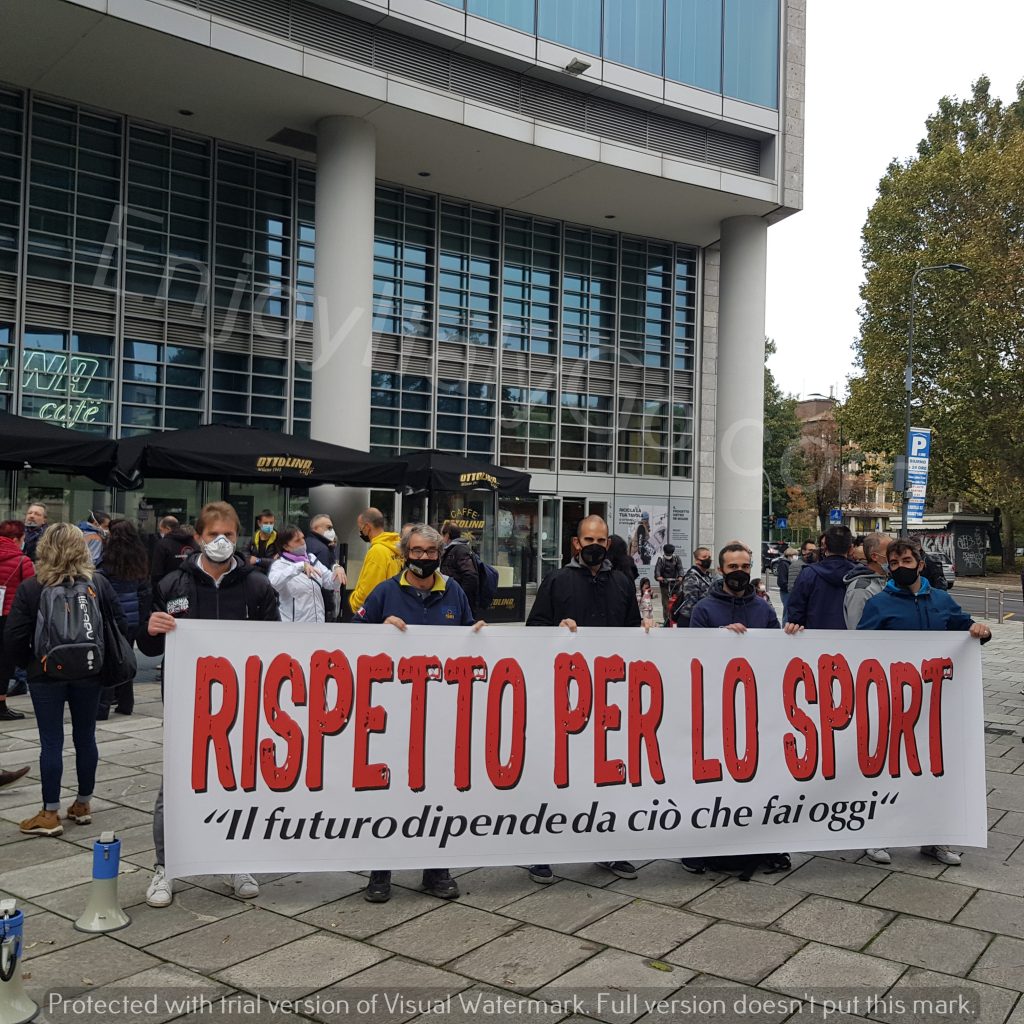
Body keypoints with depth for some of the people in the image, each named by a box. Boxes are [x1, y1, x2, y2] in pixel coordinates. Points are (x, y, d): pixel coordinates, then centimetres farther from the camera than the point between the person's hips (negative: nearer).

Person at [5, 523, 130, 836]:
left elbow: (14, 637, -9)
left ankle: (50, 814, 8)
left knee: (51, 742, 3)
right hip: (89, 673, 2)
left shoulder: (30, 588, -8)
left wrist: (29, 663, 7)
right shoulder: (98, 584, -3)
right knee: (85, 737, 13)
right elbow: (120, 626, -2)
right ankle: (83, 805, 23)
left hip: (46, 674, -2)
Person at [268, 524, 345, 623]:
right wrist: (300, 566, -38)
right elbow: (274, 581, -31)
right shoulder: (280, 564, -8)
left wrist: (337, 569, -14)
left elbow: (330, 582, 8)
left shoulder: (312, 559, 9)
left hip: (317, 622, 6)